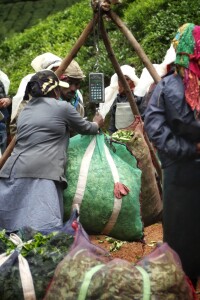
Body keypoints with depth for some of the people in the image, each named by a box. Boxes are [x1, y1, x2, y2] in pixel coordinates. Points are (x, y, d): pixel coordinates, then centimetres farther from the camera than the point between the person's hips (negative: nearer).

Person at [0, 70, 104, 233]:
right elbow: (86, 129, 21)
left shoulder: (25, 110, 24)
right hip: (42, 173, -7)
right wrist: (97, 124, 44)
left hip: (14, 171, 7)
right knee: (43, 229, -15)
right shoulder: (62, 107, 7)